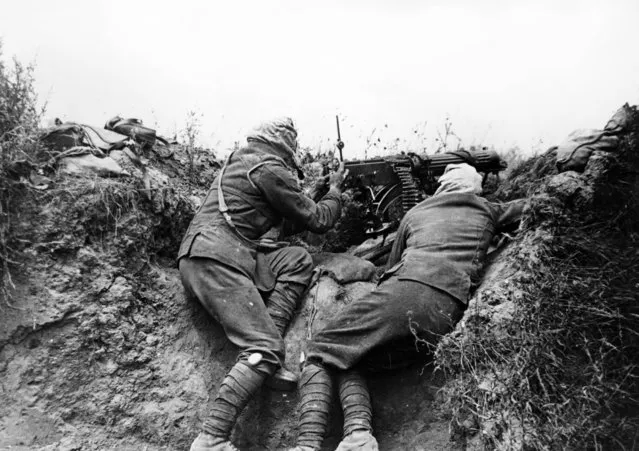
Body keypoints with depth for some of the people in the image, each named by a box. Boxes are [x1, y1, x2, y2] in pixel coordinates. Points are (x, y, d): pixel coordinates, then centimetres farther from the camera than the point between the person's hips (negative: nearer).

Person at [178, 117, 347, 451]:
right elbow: (318, 221, 0)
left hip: (209, 255, 10)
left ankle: (265, 345, -6)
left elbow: (288, 224, 28)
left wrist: (316, 193, 27)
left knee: (298, 259, 5)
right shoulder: (269, 167, -5)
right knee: (265, 349, -14)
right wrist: (335, 188, 17)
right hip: (213, 260, -10)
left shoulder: (242, 161, 25)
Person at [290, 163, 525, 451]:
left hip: (405, 288, -2)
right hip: (448, 311, 3)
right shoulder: (487, 210, 28)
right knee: (346, 362, 17)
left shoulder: (415, 212, 28)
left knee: (320, 353, 8)